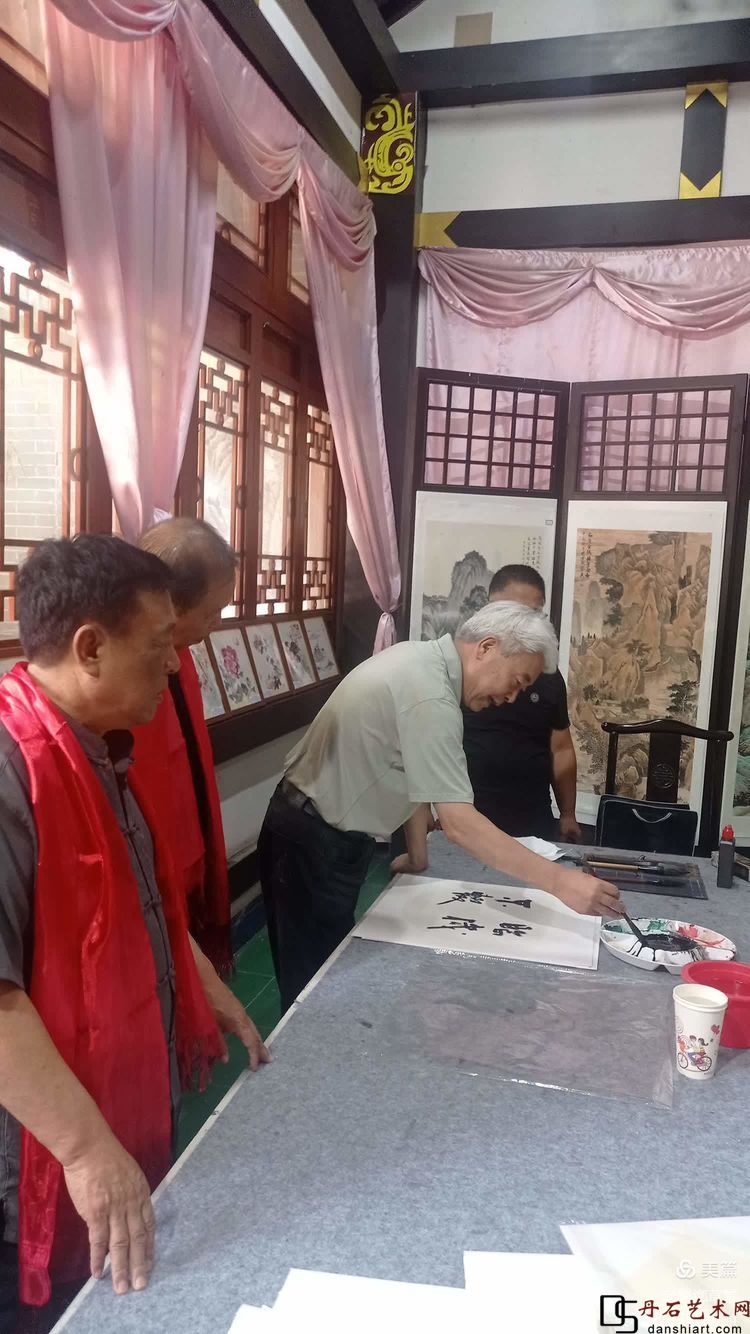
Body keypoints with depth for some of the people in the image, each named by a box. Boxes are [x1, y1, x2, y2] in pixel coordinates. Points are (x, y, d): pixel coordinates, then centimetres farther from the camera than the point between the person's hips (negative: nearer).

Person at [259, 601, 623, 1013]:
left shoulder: (423, 664, 3)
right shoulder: (429, 694, -28)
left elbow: (413, 773, 9)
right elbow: (458, 822, -32)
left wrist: (417, 855, 12)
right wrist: (559, 881, -32)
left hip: (328, 834, 10)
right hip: (313, 842, -10)